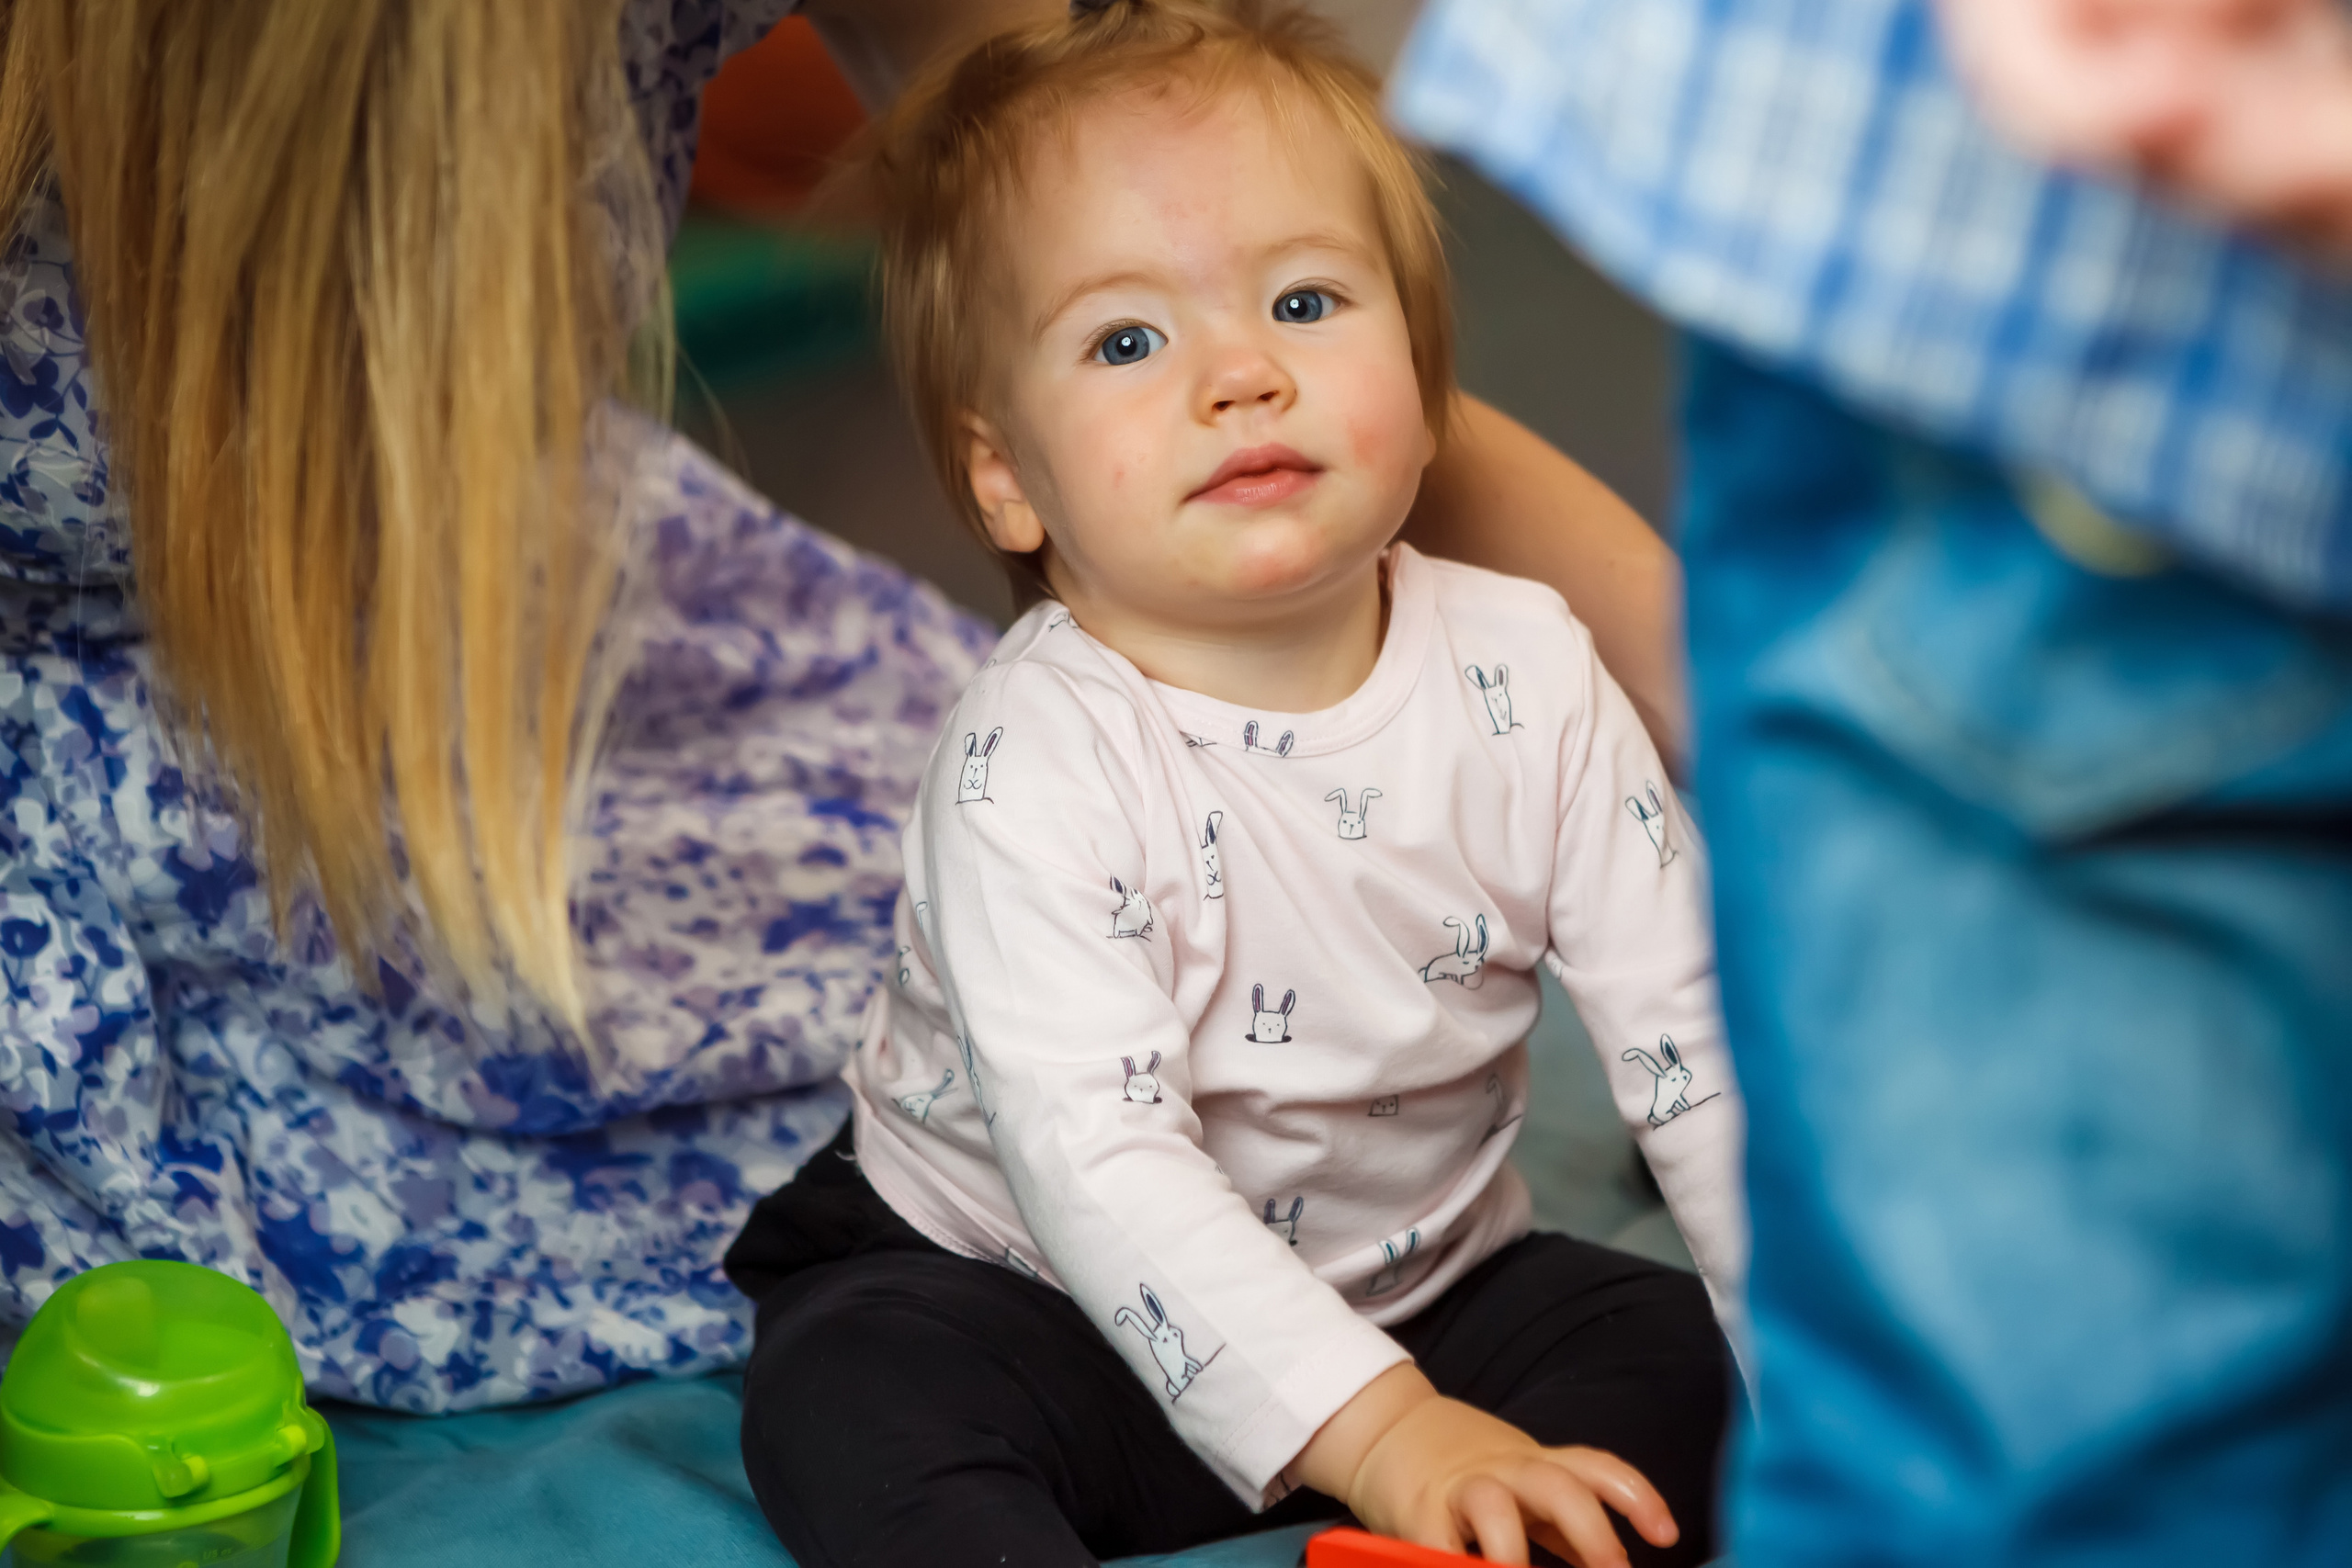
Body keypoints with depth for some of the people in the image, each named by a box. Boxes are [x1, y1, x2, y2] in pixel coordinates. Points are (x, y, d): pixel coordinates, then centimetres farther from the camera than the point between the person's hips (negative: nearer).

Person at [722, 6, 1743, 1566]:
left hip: (1422, 1290, 4)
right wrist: (1382, 1430, -39)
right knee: (850, 1389, -30)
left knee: (1672, 1352, -15)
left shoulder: (1528, 675, -10)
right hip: (1037, 1306, -4)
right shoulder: (1034, 772, -23)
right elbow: (1097, 1165, -31)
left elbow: (1699, 1028, -7)